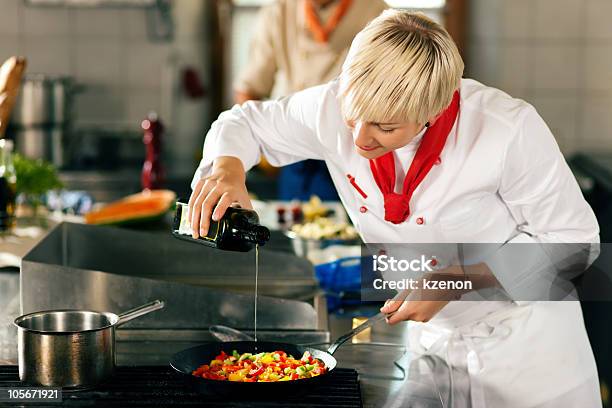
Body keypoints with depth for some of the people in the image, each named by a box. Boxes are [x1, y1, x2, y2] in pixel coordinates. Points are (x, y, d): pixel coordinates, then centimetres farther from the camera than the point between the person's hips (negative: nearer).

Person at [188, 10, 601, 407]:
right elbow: (248, 121, 0)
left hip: (524, 341, -3)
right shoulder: (333, 109, -19)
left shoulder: (510, 130, -30)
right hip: (428, 338, 3)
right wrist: (227, 167, -24)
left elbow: (573, 237, -17)